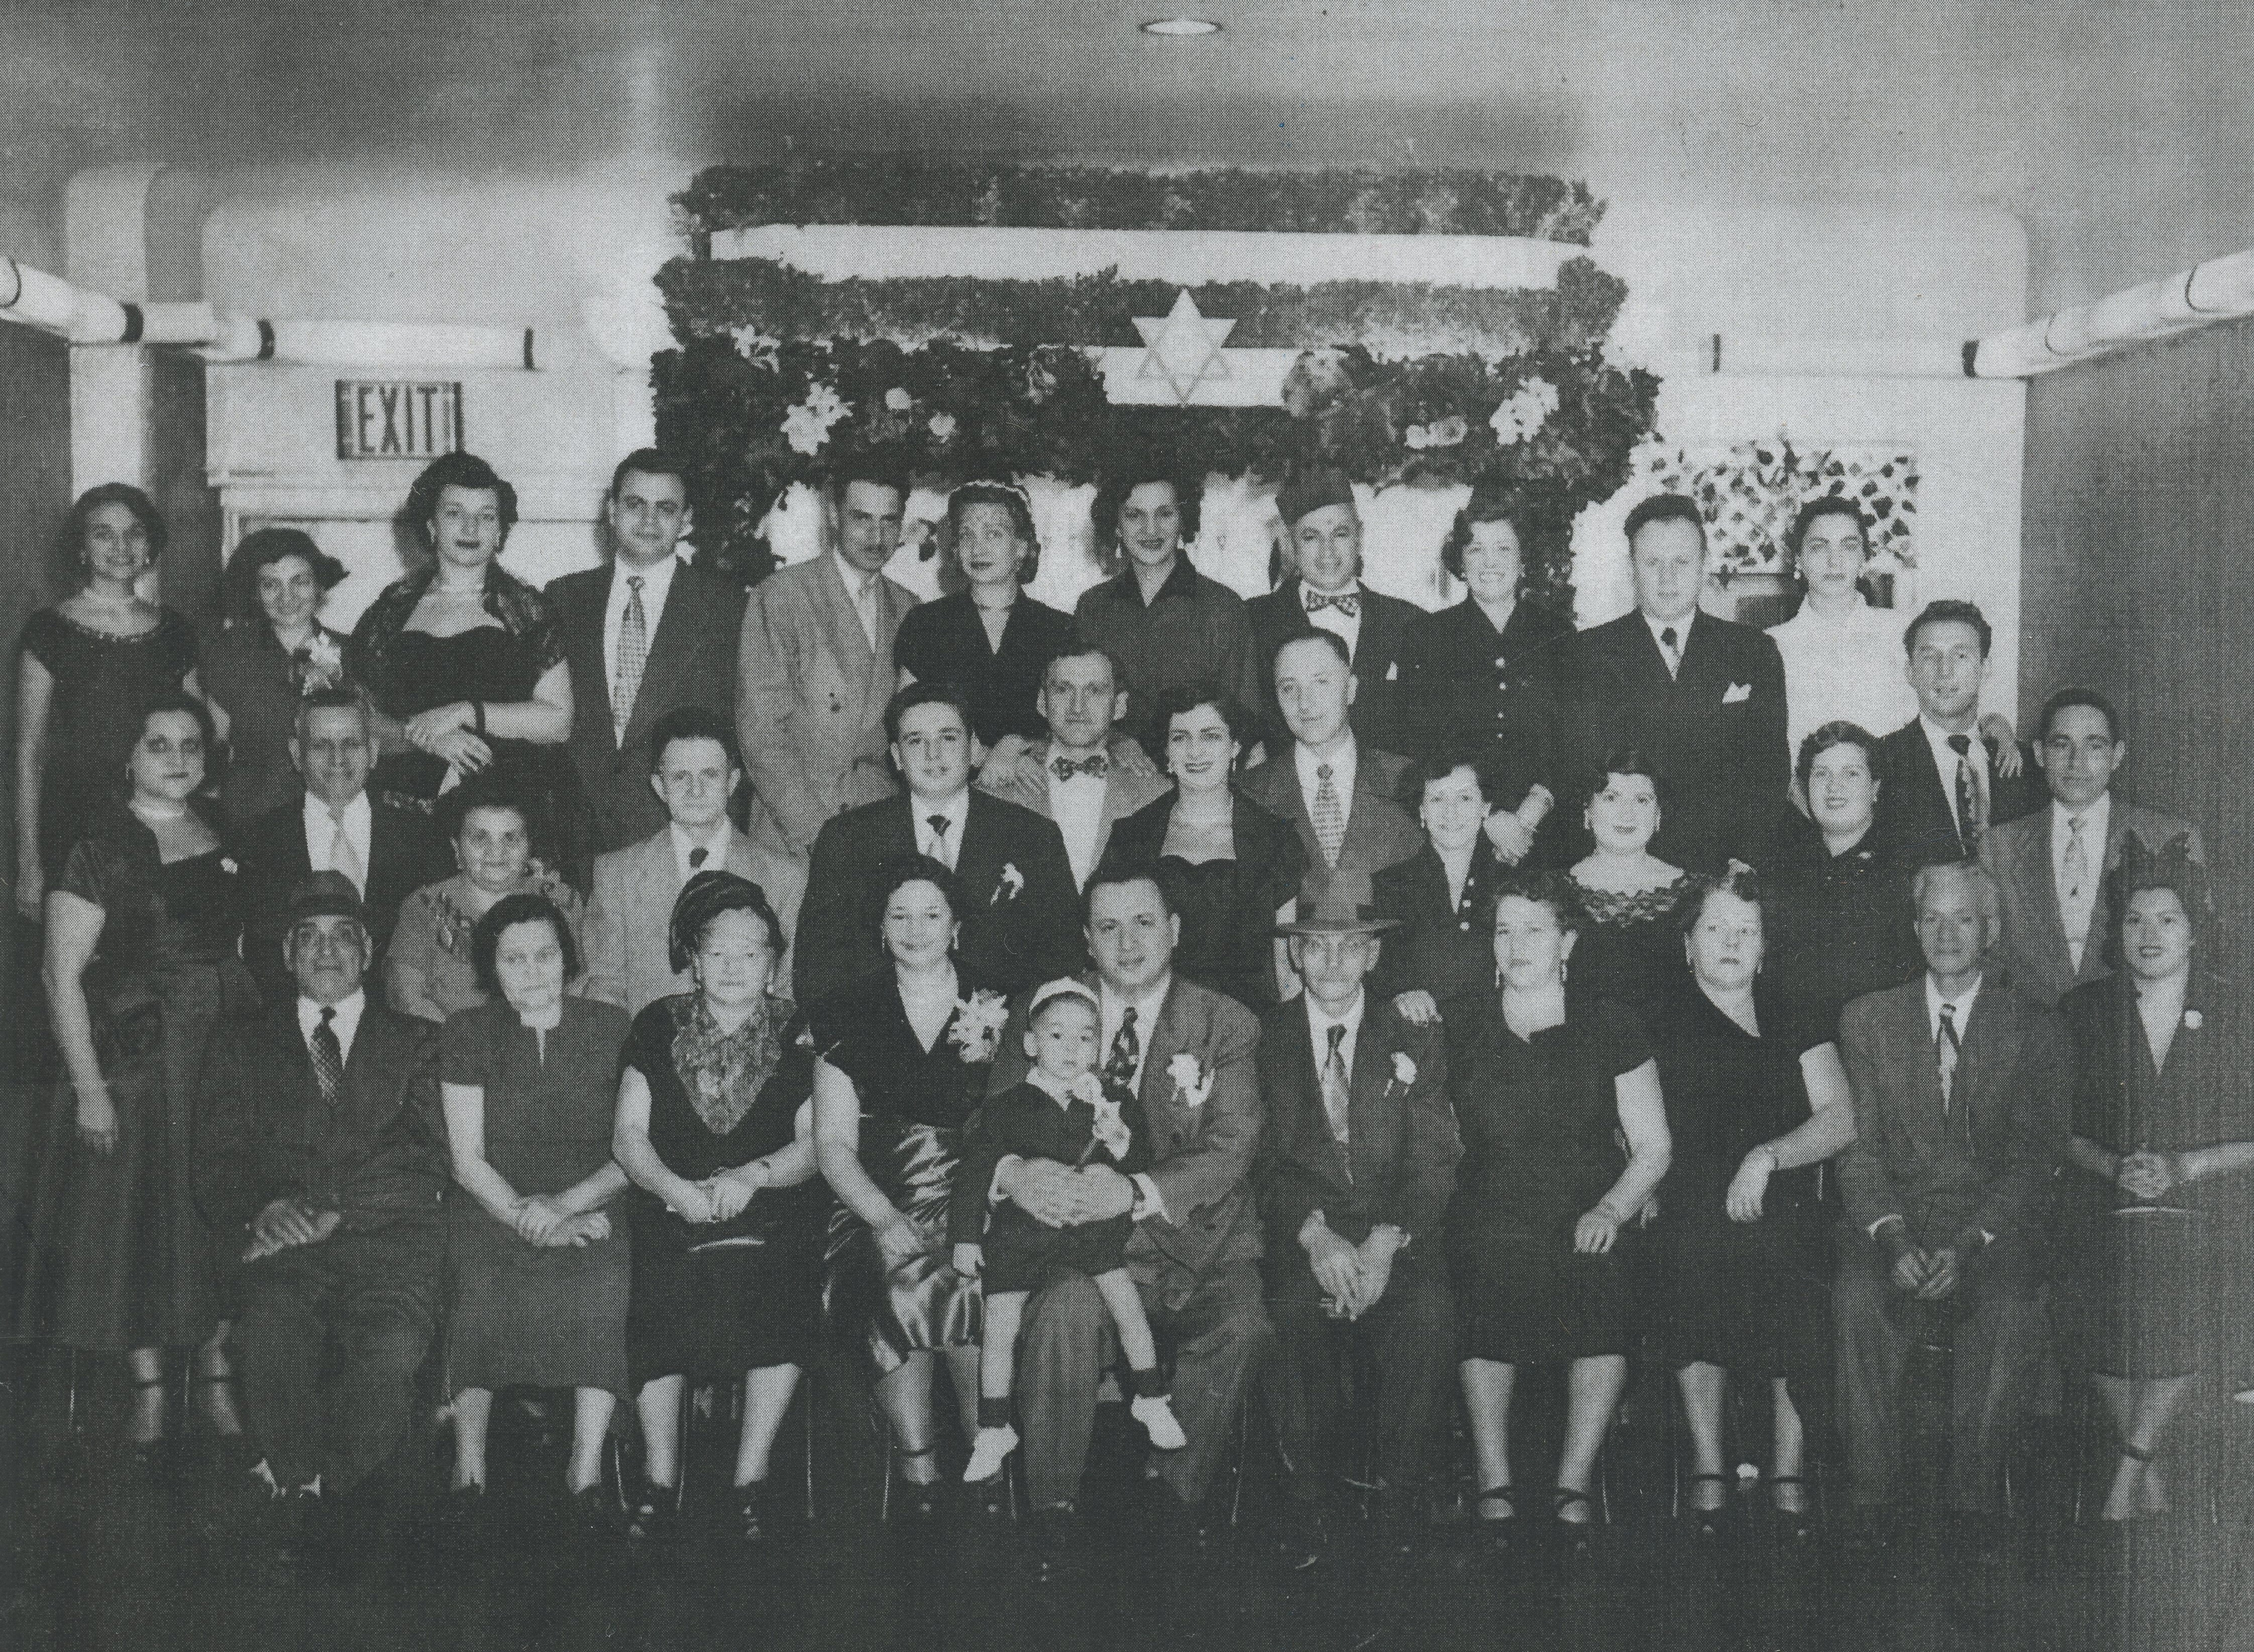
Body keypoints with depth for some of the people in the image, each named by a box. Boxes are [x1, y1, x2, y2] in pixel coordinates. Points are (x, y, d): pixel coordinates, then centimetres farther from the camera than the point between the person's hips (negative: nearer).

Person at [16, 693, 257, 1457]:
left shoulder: (225, 837, 8)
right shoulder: (99, 847, -8)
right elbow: (63, 974, -10)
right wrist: (87, 1086, -15)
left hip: (228, 1056, 4)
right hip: (131, 1060, -4)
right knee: (134, 1217, 3)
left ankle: (216, 1373, 21)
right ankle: (148, 1385, 17)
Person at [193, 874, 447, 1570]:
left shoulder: (417, 1043, 17)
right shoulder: (241, 1054, 21)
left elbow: (428, 1161, 3)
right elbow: (217, 1172, 10)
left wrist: (332, 1212, -11)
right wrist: (263, 1210, -14)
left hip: (391, 1240, -1)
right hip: (285, 1249, 1)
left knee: (387, 1353, -32)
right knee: (271, 1337, -33)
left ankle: (311, 1496, -5)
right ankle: (300, 1489, -7)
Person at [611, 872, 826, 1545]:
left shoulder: (801, 1034, 10)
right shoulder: (658, 1026, 13)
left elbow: (814, 1144, 3)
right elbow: (628, 1134, 7)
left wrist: (753, 1174, -16)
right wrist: (676, 1189, -12)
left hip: (774, 1209, 0)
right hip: (671, 1207, 1)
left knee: (781, 1283, -32)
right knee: (662, 1284, -32)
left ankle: (752, 1477, -20)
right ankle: (660, 1477, -18)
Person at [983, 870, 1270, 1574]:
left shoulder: (1228, 1026, 5)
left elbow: (1229, 1150, -7)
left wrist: (1137, 1191, -25)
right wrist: (1012, 1172, -22)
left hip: (1200, 1242, 0)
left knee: (1241, 1327, -29)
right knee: (1065, 1307, -32)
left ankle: (1175, 1493, -6)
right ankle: (1052, 1511, -15)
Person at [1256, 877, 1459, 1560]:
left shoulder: (1414, 1040, 11)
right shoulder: (1264, 1038, 9)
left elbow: (1435, 1163, 1)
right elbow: (1263, 1157, 1)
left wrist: (1384, 1243, -17)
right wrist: (1315, 1234, -18)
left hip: (1397, 1239, 1)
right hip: (1298, 1237, 0)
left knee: (1429, 1312, -30)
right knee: (1296, 1309, -32)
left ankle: (1400, 1502, -14)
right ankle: (1314, 1498, -14)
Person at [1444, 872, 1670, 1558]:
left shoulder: (1608, 1027, 12)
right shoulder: (1458, 1024, 15)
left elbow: (1653, 1147, 10)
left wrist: (1612, 1208, -6)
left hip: (1586, 1223, 0)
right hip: (1488, 1214, 0)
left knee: (1602, 1302, -31)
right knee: (1488, 1289, -32)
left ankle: (1574, 1482, -15)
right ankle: (1494, 1482, -18)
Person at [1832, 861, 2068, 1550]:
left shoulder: (2035, 1027, 7)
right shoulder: (1868, 1019, 11)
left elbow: (2034, 1158, -1)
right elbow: (1857, 1148, 4)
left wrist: (1968, 1245, -16)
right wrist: (1893, 1237, -14)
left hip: (1996, 1229, -1)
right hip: (1892, 1223, 1)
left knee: (2008, 1306, -32)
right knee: (1857, 1295, -30)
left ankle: (1973, 1499, -17)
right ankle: (1869, 1495, -19)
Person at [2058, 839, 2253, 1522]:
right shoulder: (2082, 1011, 8)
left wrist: (2180, 1168, -9)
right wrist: (2112, 1165, -9)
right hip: (2106, 1208, 0)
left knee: (2190, 1303, -26)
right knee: (2112, 1308, -23)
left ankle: (2129, 1464, -11)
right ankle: (2149, 1472, -4)